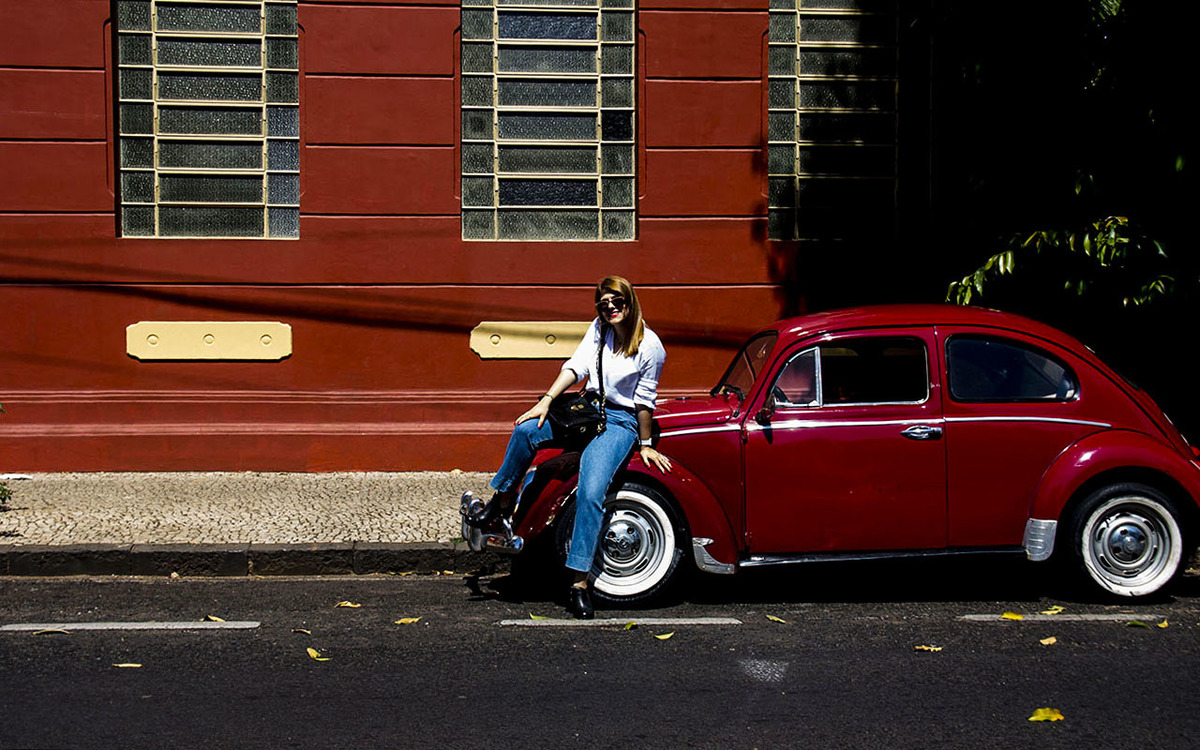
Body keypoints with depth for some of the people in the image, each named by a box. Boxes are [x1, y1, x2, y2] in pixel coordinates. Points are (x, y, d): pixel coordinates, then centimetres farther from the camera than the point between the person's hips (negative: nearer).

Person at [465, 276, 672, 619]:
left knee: (591, 492, -26)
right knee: (526, 429, -22)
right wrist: (547, 400, -11)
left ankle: (579, 581, -26)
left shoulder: (650, 346, -7)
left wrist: (644, 444, 3)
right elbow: (577, 364, 0)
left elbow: (644, 401, -3)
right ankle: (502, 500, -4)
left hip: (620, 422, -6)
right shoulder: (599, 328, 8)